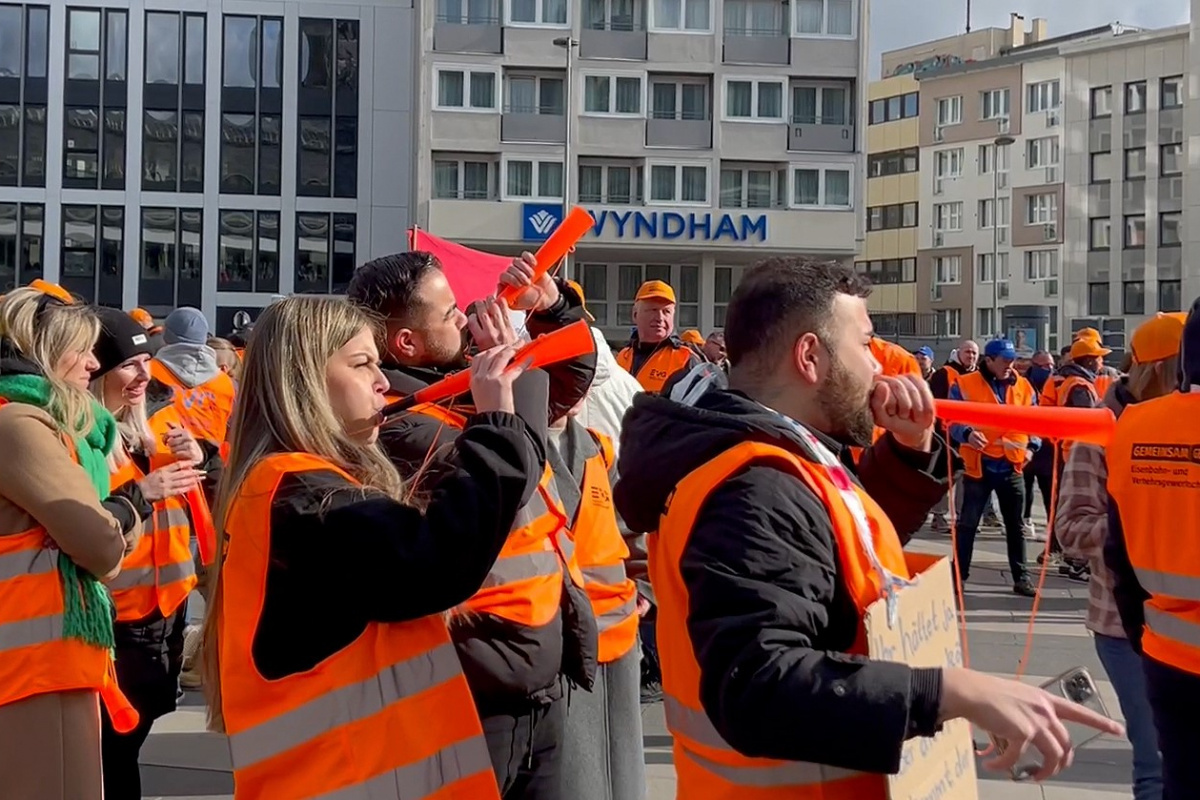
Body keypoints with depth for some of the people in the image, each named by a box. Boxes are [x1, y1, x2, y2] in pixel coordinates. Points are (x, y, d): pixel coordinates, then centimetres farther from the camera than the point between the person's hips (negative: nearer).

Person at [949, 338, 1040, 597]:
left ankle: (1021, 576, 19)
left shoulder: (1024, 387, 8)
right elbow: (952, 418, -7)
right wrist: (966, 433, -26)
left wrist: (1032, 446, -1)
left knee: (1015, 525, 11)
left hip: (1012, 466, 3)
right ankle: (958, 574, 11)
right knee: (967, 523, 3)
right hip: (979, 465, -3)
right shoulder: (965, 384, -4)